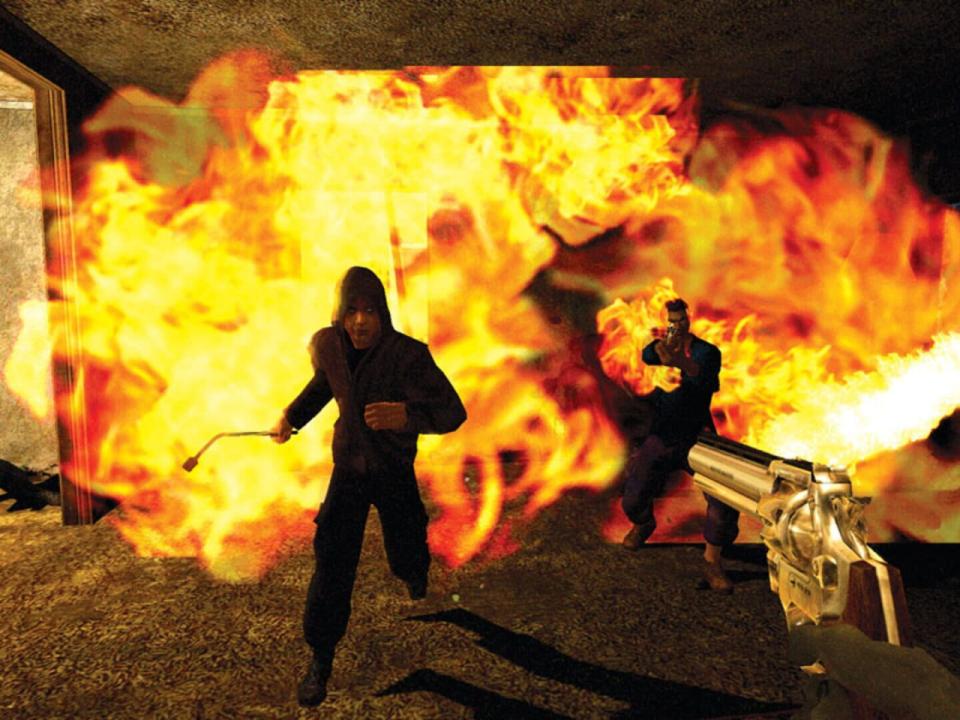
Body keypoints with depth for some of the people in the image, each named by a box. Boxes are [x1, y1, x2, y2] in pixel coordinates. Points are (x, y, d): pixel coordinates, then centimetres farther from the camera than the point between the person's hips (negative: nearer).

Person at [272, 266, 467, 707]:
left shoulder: (407, 355, -28)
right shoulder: (327, 345, -12)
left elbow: (453, 412, -34)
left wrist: (406, 415, -52)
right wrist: (292, 416, 4)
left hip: (394, 471, -2)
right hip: (348, 468, 2)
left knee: (406, 556, 11)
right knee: (332, 562, -5)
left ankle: (415, 569, 52)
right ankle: (321, 659, 13)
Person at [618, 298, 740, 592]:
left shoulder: (707, 351, -6)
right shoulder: (662, 347, 3)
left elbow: (704, 375, -30)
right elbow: (647, 356, -22)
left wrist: (677, 360, -50)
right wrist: (666, 341, -42)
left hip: (697, 439, -2)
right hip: (662, 438, 2)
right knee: (633, 500, 4)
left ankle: (712, 563, 0)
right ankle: (643, 525, 40)